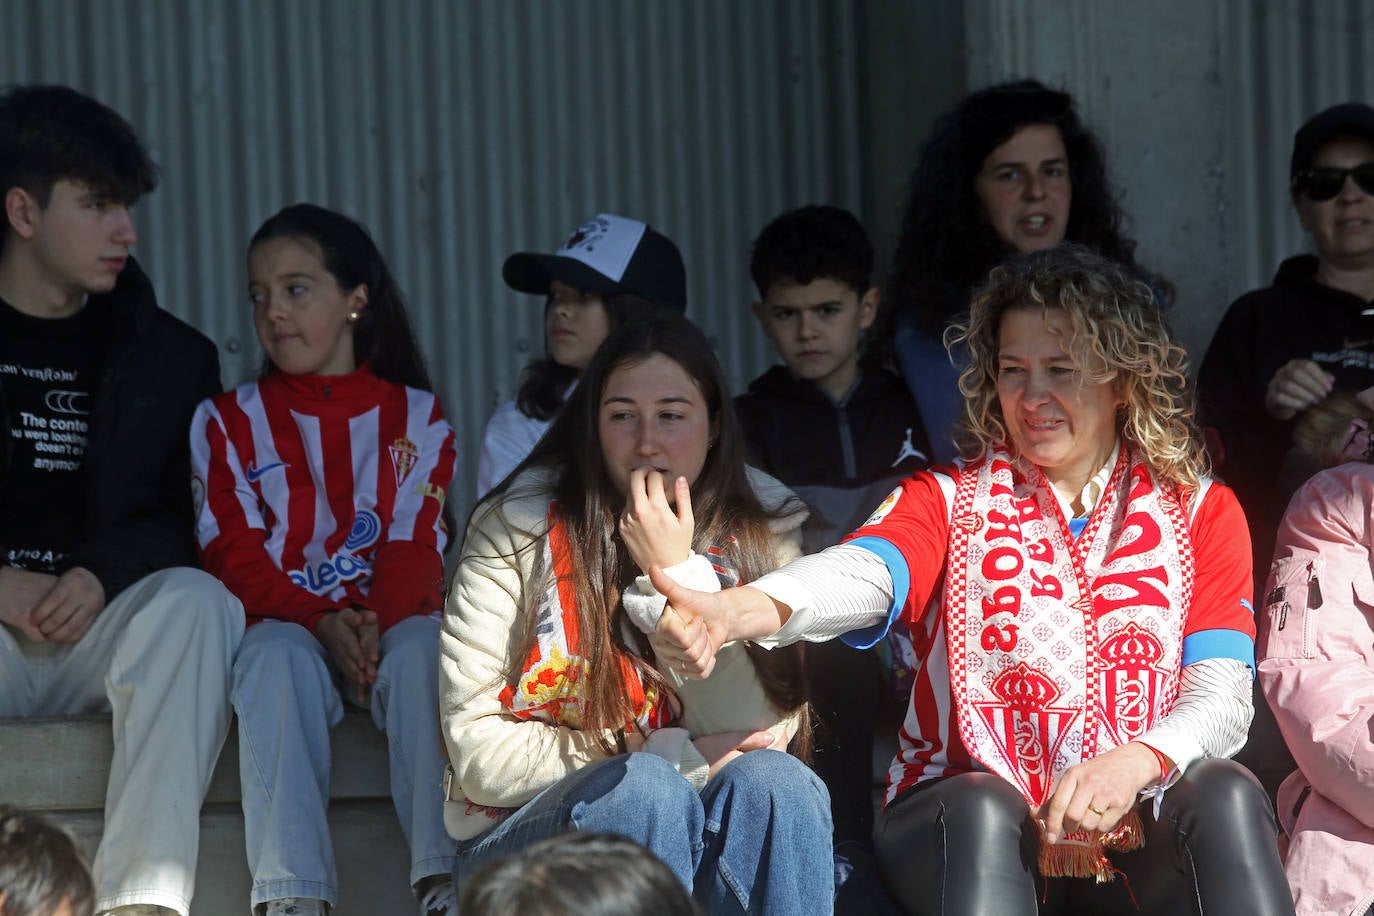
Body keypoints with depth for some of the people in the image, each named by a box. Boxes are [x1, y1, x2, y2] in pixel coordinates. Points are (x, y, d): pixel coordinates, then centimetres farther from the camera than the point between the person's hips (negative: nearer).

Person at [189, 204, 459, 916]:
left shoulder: (414, 416, 13)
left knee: (423, 643, -35)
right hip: (283, 625, 0)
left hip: (389, 624, 0)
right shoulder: (228, 422, 13)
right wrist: (321, 622, -18)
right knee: (278, 655, -36)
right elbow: (236, 556, 1)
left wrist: (377, 620, -22)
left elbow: (416, 545, 1)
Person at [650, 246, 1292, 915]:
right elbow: (858, 572, -15)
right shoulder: (950, 501, 9)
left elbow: (1224, 699, -1)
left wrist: (1133, 763, -26)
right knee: (981, 807, -34)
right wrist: (732, 612, -39)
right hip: (975, 836, -1)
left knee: (1223, 791, -30)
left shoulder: (1201, 513, 11)